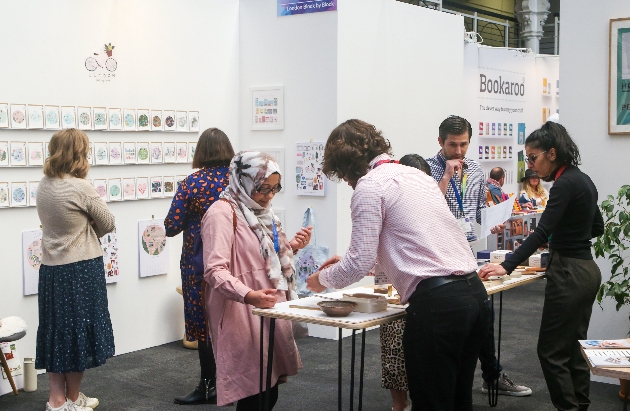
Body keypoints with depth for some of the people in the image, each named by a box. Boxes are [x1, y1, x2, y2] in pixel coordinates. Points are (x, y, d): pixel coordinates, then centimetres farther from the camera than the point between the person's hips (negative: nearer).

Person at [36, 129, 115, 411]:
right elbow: (108, 224, -7)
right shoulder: (81, 188, -17)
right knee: (79, 329, 6)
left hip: (50, 268, 7)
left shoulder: (43, 186, 4)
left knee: (57, 329, 13)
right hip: (81, 268, -7)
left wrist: (82, 229, 2)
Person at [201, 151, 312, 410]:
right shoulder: (223, 213, -13)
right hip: (243, 316, -9)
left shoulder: (260, 212, 15)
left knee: (270, 390, 12)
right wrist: (249, 296, -38)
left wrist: (292, 247, 7)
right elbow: (215, 270, -23)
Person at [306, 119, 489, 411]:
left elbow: (360, 264, -8)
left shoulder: (369, 187, -6)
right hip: (474, 290, 9)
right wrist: (347, 261, 35)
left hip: (436, 302, -9)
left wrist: (322, 279, 12)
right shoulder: (415, 174, 20)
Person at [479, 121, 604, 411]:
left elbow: (541, 233, -27)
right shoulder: (582, 180, 11)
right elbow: (597, 227, 22)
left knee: (552, 351, -3)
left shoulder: (565, 184, -17)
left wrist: (506, 266, -33)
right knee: (574, 348, 16)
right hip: (586, 269, 10)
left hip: (569, 274, -10)